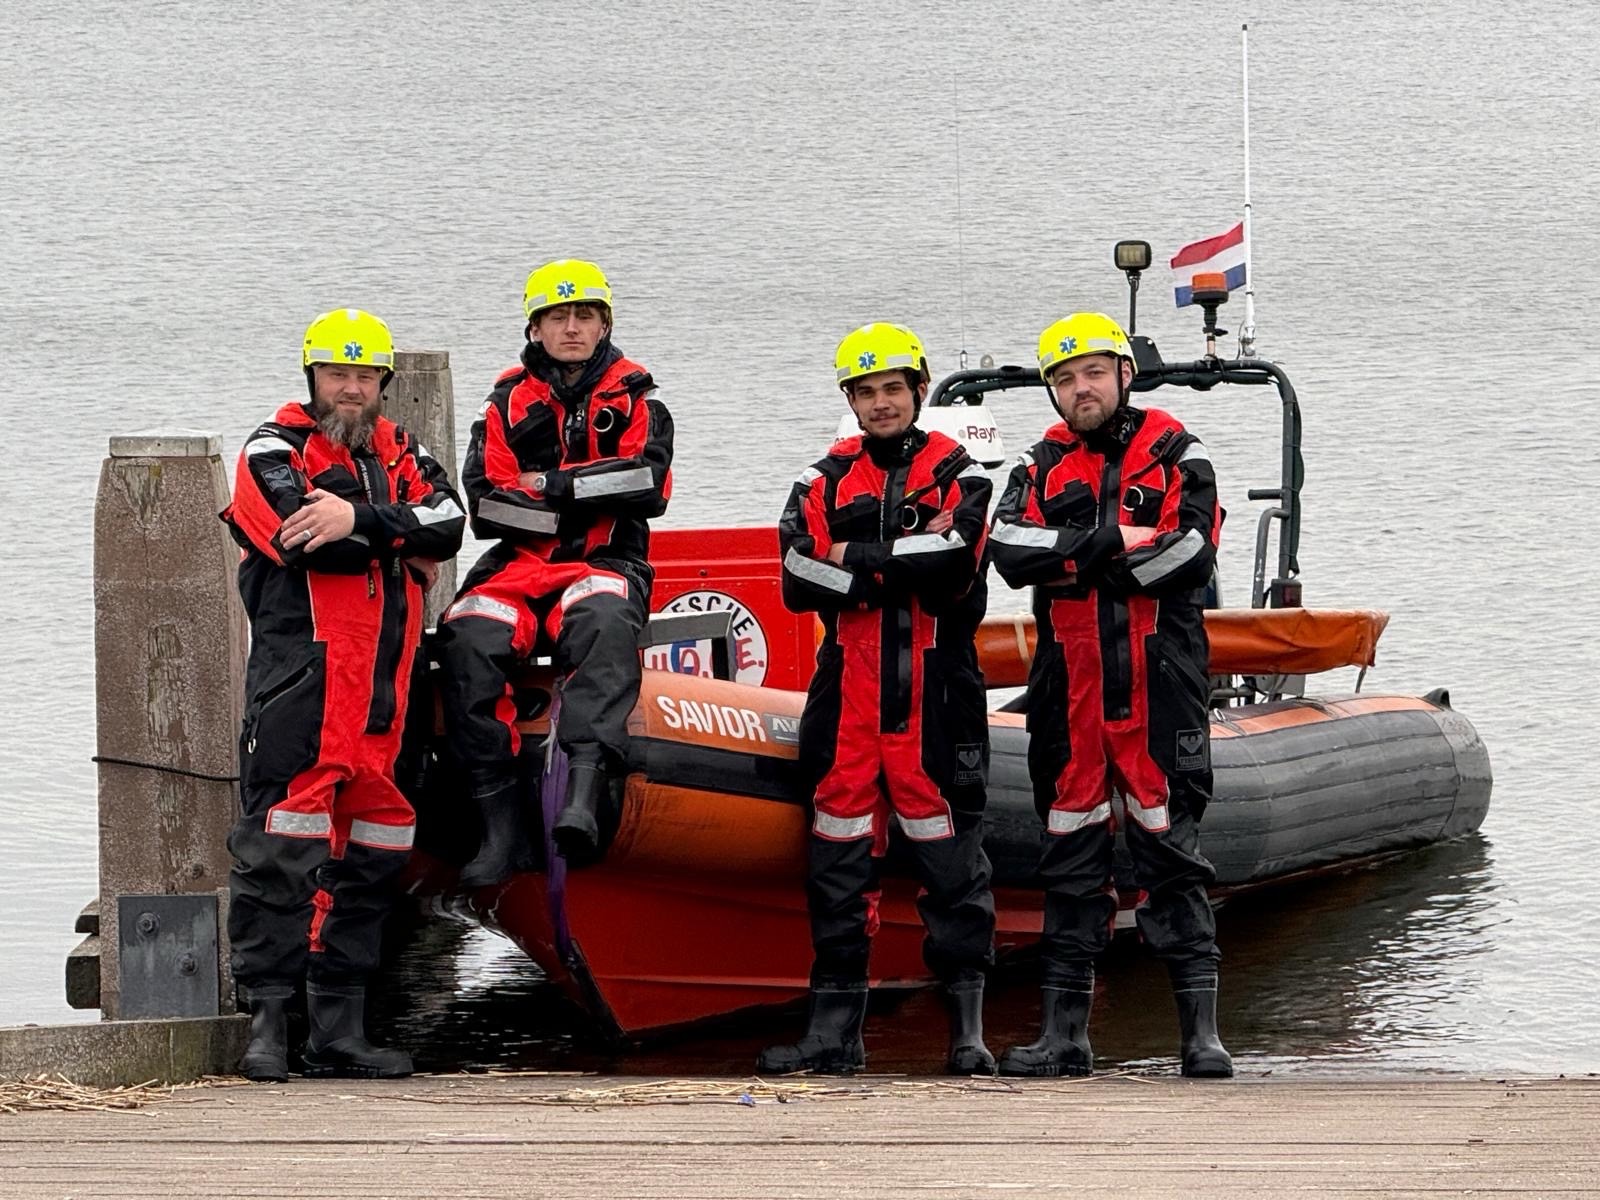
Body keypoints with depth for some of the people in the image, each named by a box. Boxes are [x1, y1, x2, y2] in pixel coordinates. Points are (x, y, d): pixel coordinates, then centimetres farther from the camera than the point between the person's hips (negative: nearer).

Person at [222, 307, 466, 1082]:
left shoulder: (400, 456, 18)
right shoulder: (273, 452, 4)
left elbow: (448, 525, -1)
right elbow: (308, 539, -15)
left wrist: (361, 518, -15)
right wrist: (402, 541, -3)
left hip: (384, 691, 6)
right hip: (299, 677, -6)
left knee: (369, 853, 7)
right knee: (281, 848, -10)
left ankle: (339, 1031, 13)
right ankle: (267, 1021, -9)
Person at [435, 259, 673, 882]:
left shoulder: (634, 395, 13)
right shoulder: (509, 400, 15)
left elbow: (649, 484, -5)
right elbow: (483, 500, 2)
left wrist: (553, 484, -6)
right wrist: (589, 500, -9)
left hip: (607, 565, -2)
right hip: (520, 562, 2)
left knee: (604, 625, -38)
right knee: (468, 639, -30)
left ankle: (584, 787, -55)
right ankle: (498, 820, -31)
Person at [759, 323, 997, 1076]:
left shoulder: (958, 476, 4)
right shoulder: (825, 483, 13)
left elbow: (951, 568, -15)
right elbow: (799, 583, -2)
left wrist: (855, 560, -7)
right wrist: (901, 566, -10)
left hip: (933, 695, -3)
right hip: (847, 692, 4)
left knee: (950, 857, -3)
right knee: (838, 856, 5)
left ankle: (968, 1028, 0)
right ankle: (835, 1029, 9)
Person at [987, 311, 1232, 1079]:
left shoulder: (1174, 454, 4)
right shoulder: (1041, 468, 12)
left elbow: (1191, 554, -11)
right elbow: (1009, 550, -5)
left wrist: (1071, 560, -9)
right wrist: (1114, 542, -13)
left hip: (1159, 689, -4)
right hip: (1069, 691, 4)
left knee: (1170, 856, -5)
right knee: (1070, 861, 7)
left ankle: (1202, 1033, -5)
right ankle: (1064, 1034, 11)